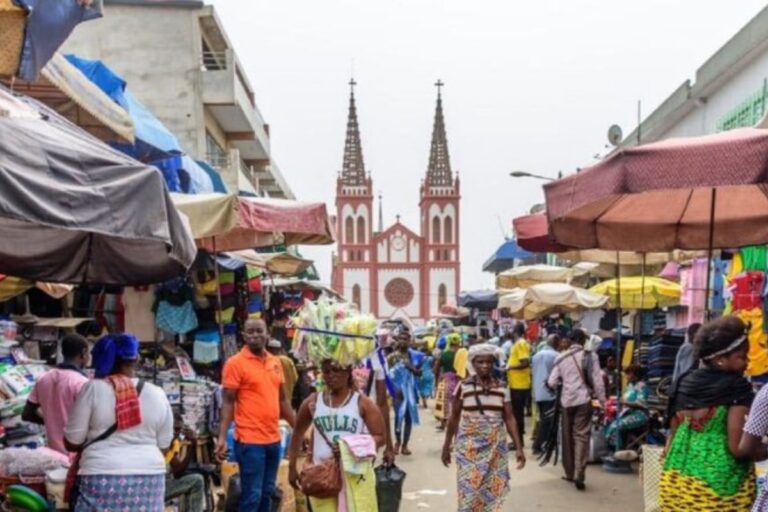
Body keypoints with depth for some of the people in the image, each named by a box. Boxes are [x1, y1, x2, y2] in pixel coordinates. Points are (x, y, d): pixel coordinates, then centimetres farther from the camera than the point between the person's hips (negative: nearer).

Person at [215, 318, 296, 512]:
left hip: (273, 439, 6)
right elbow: (228, 402, -9)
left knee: (267, 494, 14)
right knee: (252, 495, -4)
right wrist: (222, 437, -17)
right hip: (250, 441, -6)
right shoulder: (235, 363, -8)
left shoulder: (275, 362, 11)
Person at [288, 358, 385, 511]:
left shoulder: (363, 403, -1)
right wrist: (292, 467, 16)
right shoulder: (313, 402, 6)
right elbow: (298, 434, 17)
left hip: (356, 474, -2)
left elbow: (379, 437, -3)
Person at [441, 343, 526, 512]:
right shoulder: (463, 387, -4)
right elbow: (454, 418, 3)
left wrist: (519, 447, -3)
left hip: (495, 448, 2)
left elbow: (509, 418, 3)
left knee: (492, 491, 3)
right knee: (469, 491, -3)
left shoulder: (502, 388, 1)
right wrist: (446, 446, 5)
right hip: (469, 447, -2)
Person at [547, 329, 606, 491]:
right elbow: (597, 380, -5)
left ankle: (570, 473, 21)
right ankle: (578, 474, -13)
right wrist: (602, 400, 4)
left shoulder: (561, 357, 4)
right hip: (583, 399, -3)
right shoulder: (590, 356, -3)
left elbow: (552, 382, 4)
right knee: (581, 435, -3)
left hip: (566, 400, 3)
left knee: (568, 436, 14)